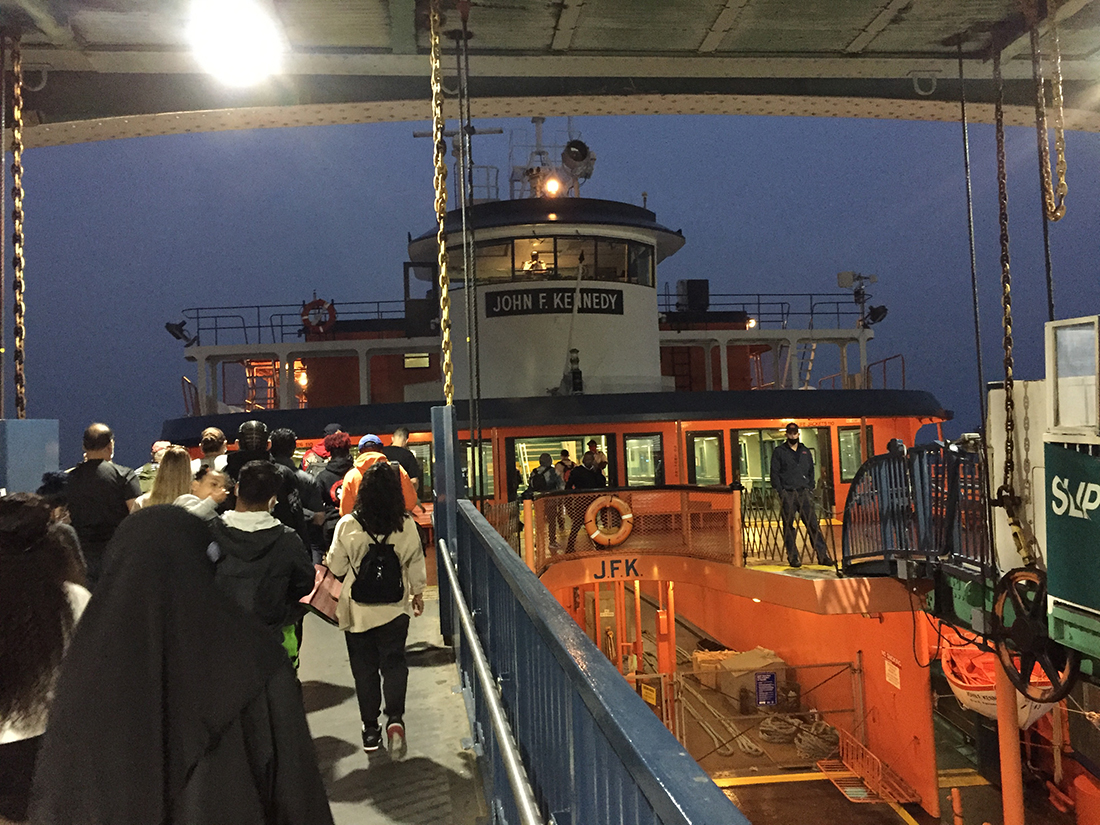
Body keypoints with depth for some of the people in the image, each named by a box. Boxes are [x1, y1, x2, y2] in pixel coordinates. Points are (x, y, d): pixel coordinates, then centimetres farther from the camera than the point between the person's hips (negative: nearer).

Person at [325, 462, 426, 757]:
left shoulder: (347, 525, -14)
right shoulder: (406, 525, -9)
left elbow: (336, 566, -5)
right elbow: (415, 562, 2)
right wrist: (418, 592, 18)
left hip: (357, 610, -1)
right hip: (394, 608, 1)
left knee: (364, 668, 12)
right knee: (394, 662, 11)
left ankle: (370, 729, 17)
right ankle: (395, 717, -9)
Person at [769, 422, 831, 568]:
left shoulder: (806, 451, 18)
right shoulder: (779, 452, 7)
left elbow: (811, 472, 21)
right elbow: (775, 473, 3)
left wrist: (810, 489, 8)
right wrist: (780, 492, -7)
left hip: (804, 493, 3)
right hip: (787, 494, -2)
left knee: (813, 524, -3)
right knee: (789, 527, -1)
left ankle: (822, 555, -2)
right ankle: (793, 557, 3)